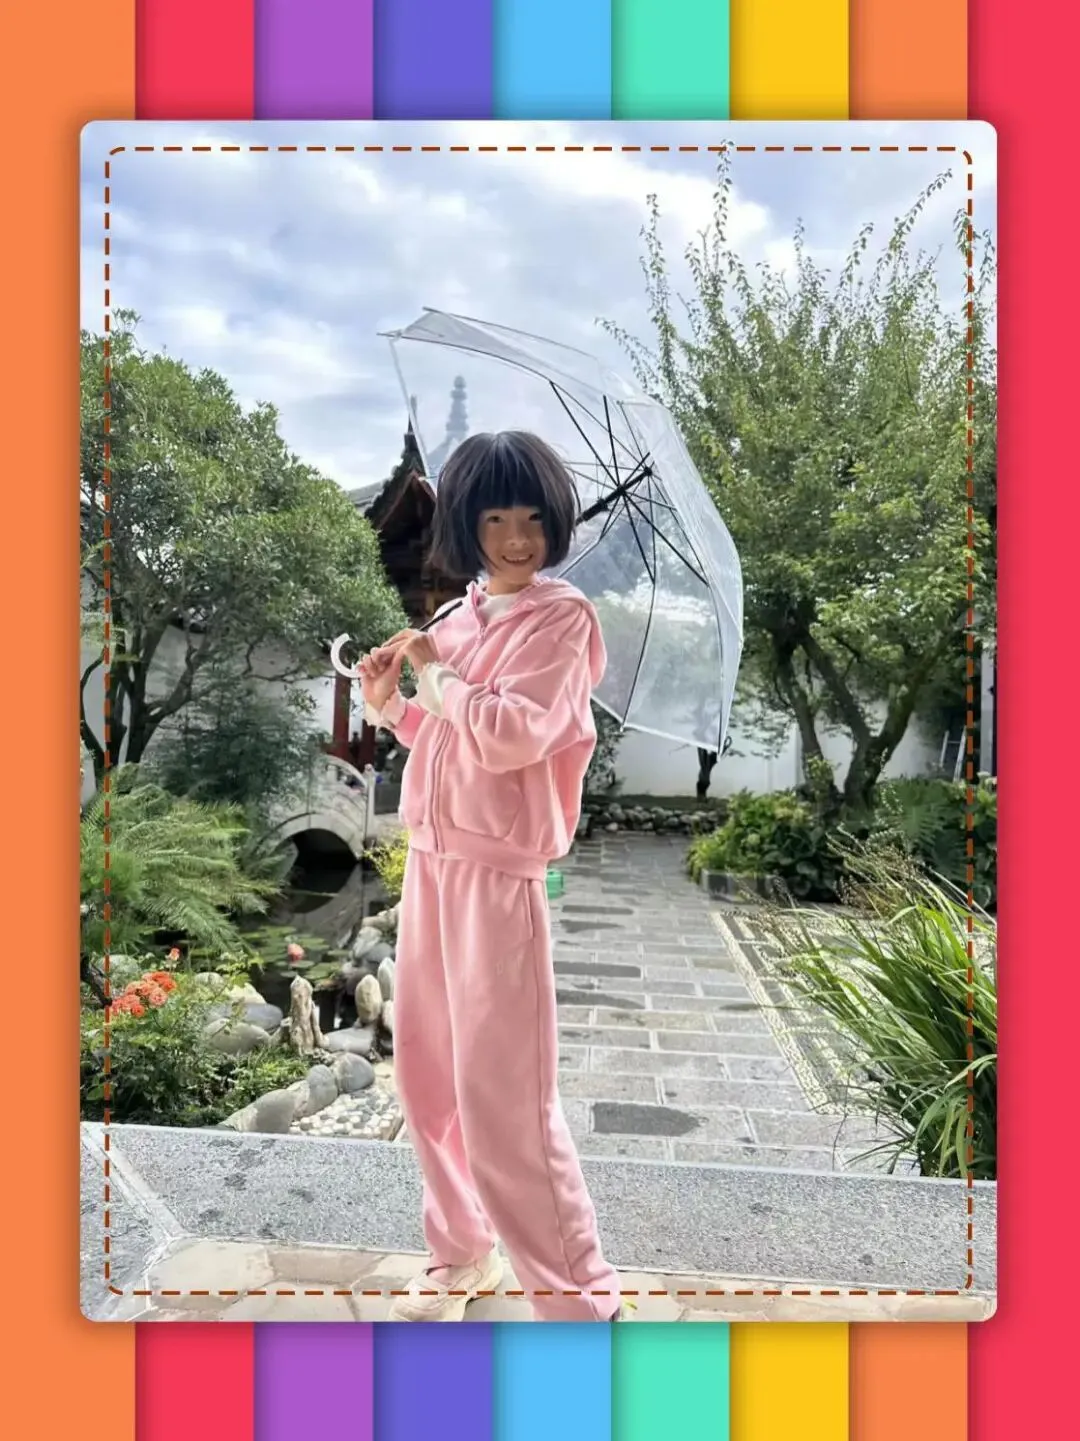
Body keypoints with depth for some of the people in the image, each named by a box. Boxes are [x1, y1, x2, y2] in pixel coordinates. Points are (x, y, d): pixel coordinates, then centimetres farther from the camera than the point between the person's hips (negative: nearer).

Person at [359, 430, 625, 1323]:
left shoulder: (561, 616, -10)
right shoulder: (456, 617, 11)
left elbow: (512, 735, -23)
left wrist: (436, 672, -12)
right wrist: (390, 704, 4)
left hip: (499, 872, -8)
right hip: (430, 861, 8)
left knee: (502, 1093, -4)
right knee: (425, 1073, 17)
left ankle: (579, 1294, 14)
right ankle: (461, 1251, 37)